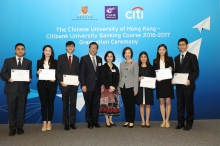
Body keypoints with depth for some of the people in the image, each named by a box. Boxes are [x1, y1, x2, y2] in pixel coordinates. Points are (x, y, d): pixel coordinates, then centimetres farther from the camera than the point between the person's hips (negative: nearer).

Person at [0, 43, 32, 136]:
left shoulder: (28, 62, 11)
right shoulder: (8, 61, 8)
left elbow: (30, 74, 9)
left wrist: (29, 79, -12)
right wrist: (8, 79, -14)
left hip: (23, 89, 1)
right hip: (11, 88, 0)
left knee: (21, 108, 7)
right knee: (12, 109, 4)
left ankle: (20, 127, 19)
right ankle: (12, 128, 16)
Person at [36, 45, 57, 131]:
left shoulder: (55, 62, 5)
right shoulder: (39, 62, 9)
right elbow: (37, 75, 9)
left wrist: (54, 79, -17)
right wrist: (38, 73, -13)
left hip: (52, 85, -1)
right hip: (42, 85, 1)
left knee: (50, 103, 4)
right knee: (43, 103, 3)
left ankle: (49, 122, 14)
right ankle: (44, 123, 12)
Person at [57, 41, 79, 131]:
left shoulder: (76, 58, 12)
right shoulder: (61, 57, 4)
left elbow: (78, 72, 10)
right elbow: (58, 71, 0)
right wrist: (61, 81, -12)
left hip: (74, 84, 2)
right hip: (64, 84, -2)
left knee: (73, 104, 5)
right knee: (65, 104, 6)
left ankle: (72, 122, 14)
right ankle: (66, 123, 14)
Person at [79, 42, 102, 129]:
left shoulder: (99, 59, 12)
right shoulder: (84, 58, -1)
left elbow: (100, 72, 12)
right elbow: (81, 73, -6)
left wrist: (101, 84, 4)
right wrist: (83, 85, -12)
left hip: (97, 86, 4)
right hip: (88, 86, -3)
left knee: (96, 104, 7)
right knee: (88, 105, 4)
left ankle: (95, 121, 18)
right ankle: (89, 122, 16)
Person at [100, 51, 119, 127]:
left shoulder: (115, 68, 12)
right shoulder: (103, 67, 1)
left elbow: (117, 79, 5)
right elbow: (103, 78, -8)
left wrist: (114, 87, -10)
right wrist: (109, 86, -16)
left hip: (114, 88, 4)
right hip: (105, 88, -3)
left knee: (113, 103, 3)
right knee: (106, 103, -6)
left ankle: (110, 119, 12)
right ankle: (107, 120, 0)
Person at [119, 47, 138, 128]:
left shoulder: (135, 63, 0)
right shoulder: (121, 64, 13)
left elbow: (136, 76, -5)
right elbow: (120, 76, 13)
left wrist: (136, 89, -10)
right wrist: (119, 88, 9)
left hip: (131, 86, -4)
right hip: (123, 86, 4)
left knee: (131, 104, 1)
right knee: (126, 105, 8)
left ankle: (131, 121, 11)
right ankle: (127, 121, 18)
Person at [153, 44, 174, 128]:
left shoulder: (170, 59, 5)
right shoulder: (155, 61, 9)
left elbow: (172, 70, 4)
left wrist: (171, 69, -18)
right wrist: (156, 78, -10)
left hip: (167, 83, -2)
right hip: (159, 83, 2)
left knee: (168, 102, 0)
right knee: (161, 102, 5)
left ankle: (167, 120, 10)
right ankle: (163, 120, 13)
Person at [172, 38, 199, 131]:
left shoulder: (192, 57, -1)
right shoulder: (176, 58, 15)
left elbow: (196, 71, -7)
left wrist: (190, 80, -21)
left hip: (188, 85, -4)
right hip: (179, 85, 5)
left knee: (189, 104, 4)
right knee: (180, 104, 8)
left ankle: (189, 123, 16)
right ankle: (180, 122, 18)